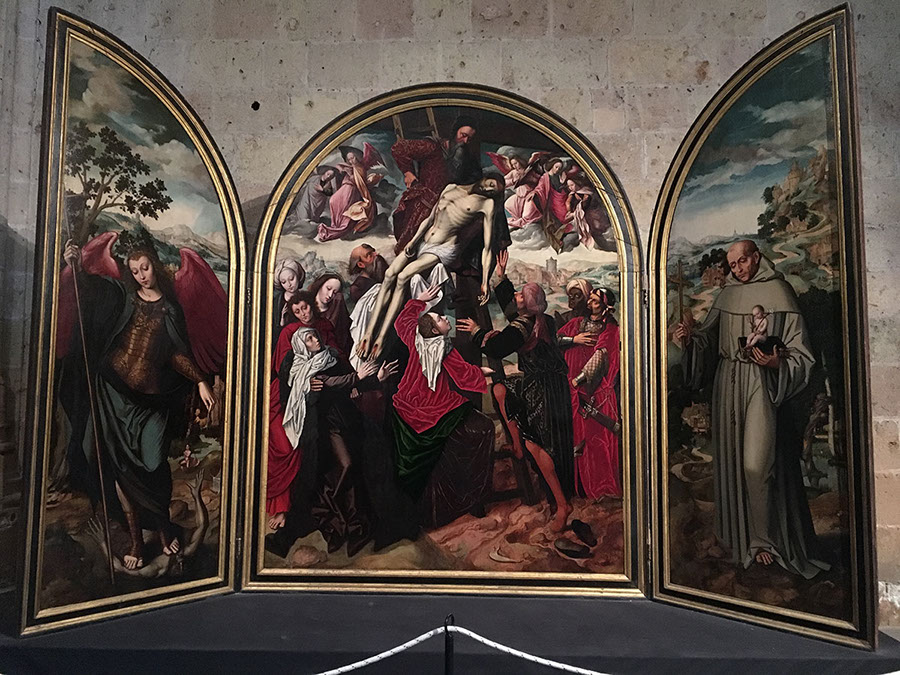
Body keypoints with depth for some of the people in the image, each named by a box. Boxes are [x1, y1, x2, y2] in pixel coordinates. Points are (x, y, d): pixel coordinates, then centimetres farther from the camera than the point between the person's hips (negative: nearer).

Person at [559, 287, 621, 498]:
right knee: (576, 431, 2)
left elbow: (600, 356, -10)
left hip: (595, 387, -4)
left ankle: (602, 485, 1)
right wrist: (574, 340, -5)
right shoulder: (577, 323, 16)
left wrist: (578, 379, -14)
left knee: (597, 433, -6)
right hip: (573, 386, 4)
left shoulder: (610, 329, 1)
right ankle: (581, 484, 11)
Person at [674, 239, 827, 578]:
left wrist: (776, 362, -26)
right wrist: (689, 337, -11)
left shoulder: (778, 293, -5)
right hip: (728, 386, 5)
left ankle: (763, 538, 12)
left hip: (762, 385, -5)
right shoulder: (726, 296, 10)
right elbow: (708, 339, 9)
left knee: (757, 463, -7)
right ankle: (737, 532, 27)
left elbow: (799, 353, -7)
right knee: (730, 458, 11)